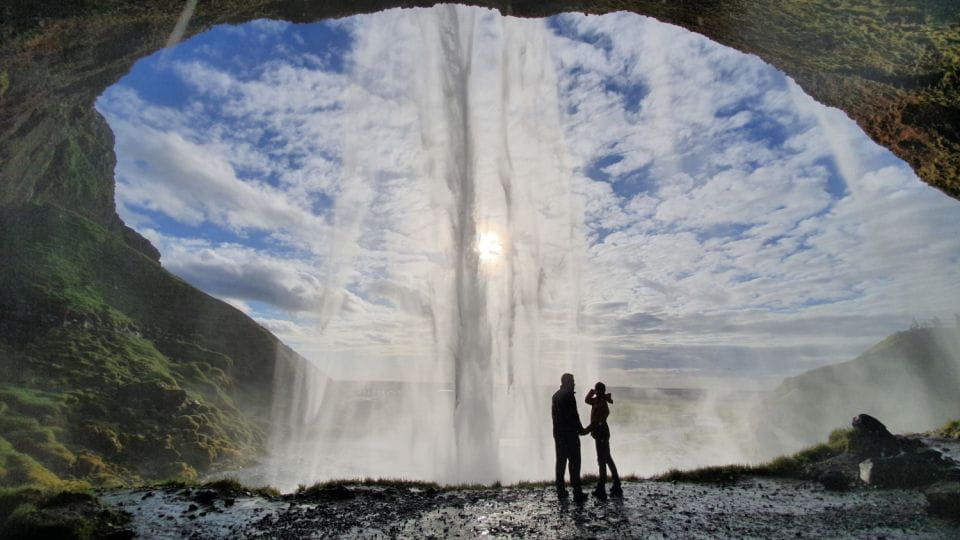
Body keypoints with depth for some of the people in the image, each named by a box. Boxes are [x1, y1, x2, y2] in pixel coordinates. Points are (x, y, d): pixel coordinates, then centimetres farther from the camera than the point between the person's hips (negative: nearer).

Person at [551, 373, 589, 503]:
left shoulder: (556, 395, 12)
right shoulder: (569, 395, -13)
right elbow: (573, 415, -16)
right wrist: (580, 429, -3)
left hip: (558, 433, 8)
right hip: (570, 434, -8)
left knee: (560, 462, 12)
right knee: (574, 462, -2)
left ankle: (561, 492, 17)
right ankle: (577, 494, 0)